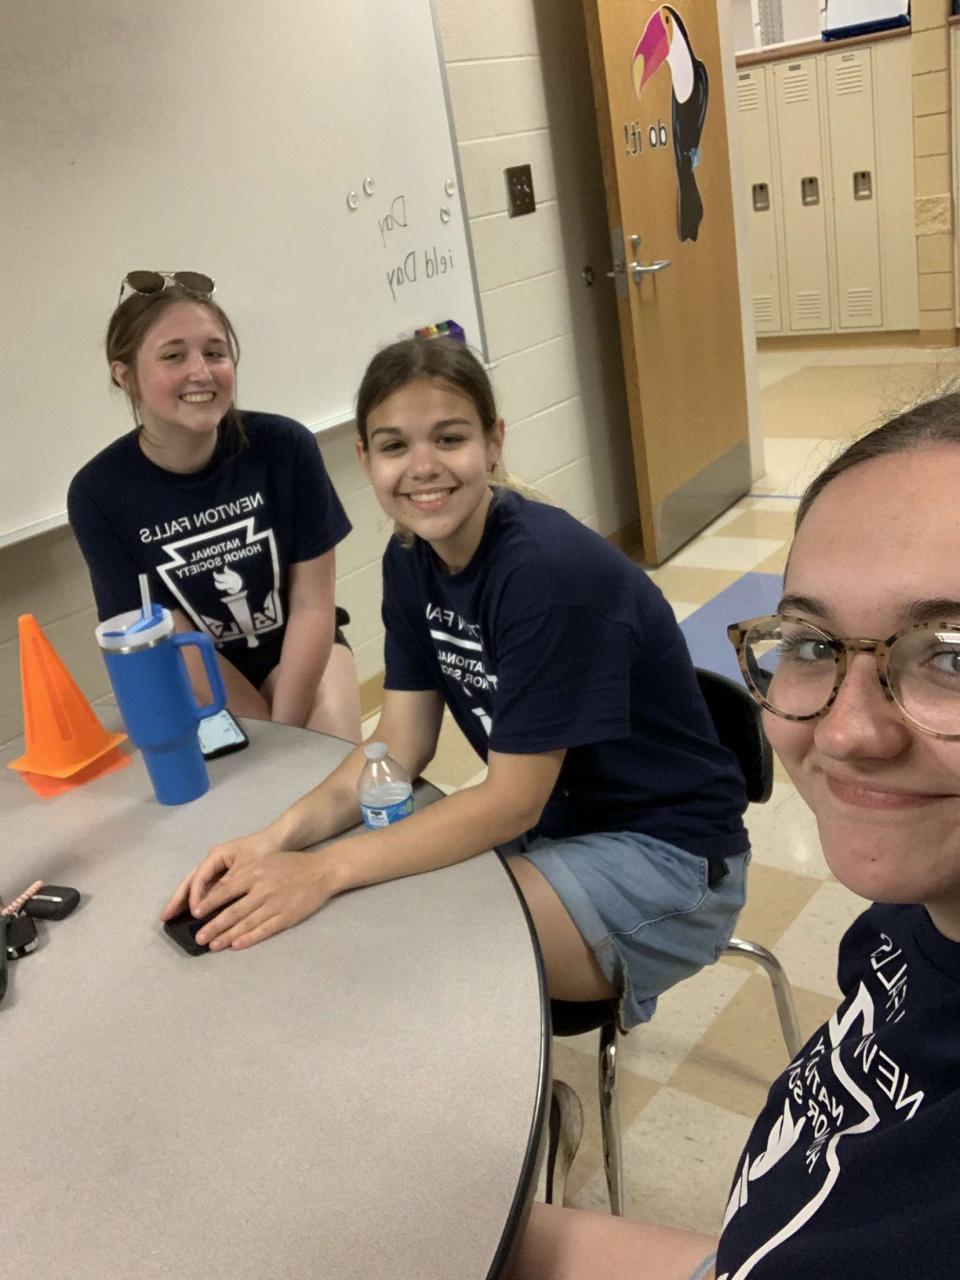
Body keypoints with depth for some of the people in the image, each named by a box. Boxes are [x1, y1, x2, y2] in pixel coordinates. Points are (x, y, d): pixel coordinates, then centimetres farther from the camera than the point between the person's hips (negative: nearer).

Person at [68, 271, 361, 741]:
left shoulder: (285, 446, -19)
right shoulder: (98, 493, -18)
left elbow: (312, 607, -13)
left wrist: (287, 729, -19)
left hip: (299, 652, 1)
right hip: (191, 682, 0)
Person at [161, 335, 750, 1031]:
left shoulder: (549, 569, -27)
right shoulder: (411, 559, -2)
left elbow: (512, 799, -24)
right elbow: (399, 745, -3)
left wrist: (327, 869, -26)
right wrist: (281, 836, -18)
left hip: (663, 852, -7)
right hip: (550, 822, 7)